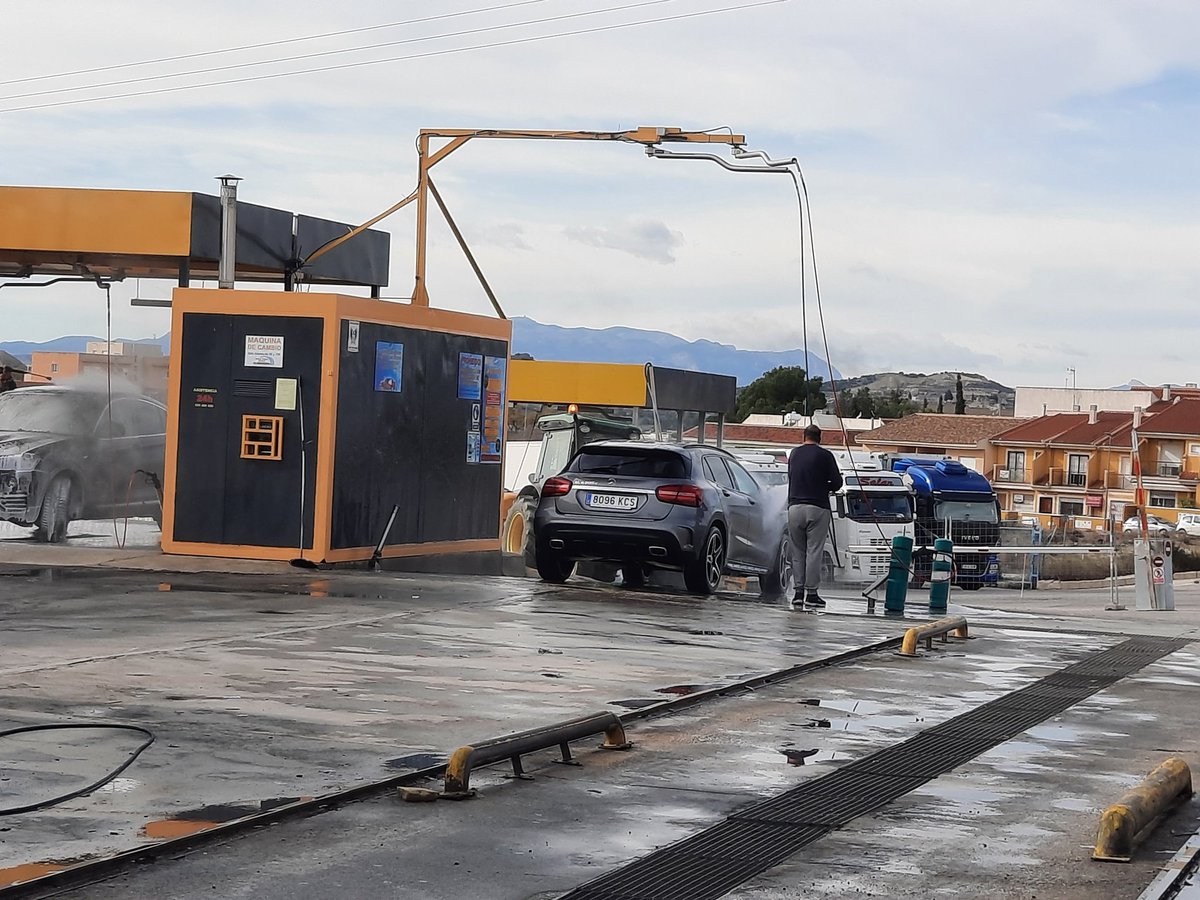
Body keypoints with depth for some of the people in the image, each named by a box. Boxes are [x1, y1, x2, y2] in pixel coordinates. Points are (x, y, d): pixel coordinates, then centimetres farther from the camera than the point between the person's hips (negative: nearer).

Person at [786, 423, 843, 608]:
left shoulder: (794, 454, 11)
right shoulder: (824, 455, -2)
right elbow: (837, 482, -3)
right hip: (817, 508, -3)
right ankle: (811, 593, -3)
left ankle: (799, 591, 6)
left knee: (797, 551, 10)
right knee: (814, 551, -1)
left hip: (794, 507, 3)